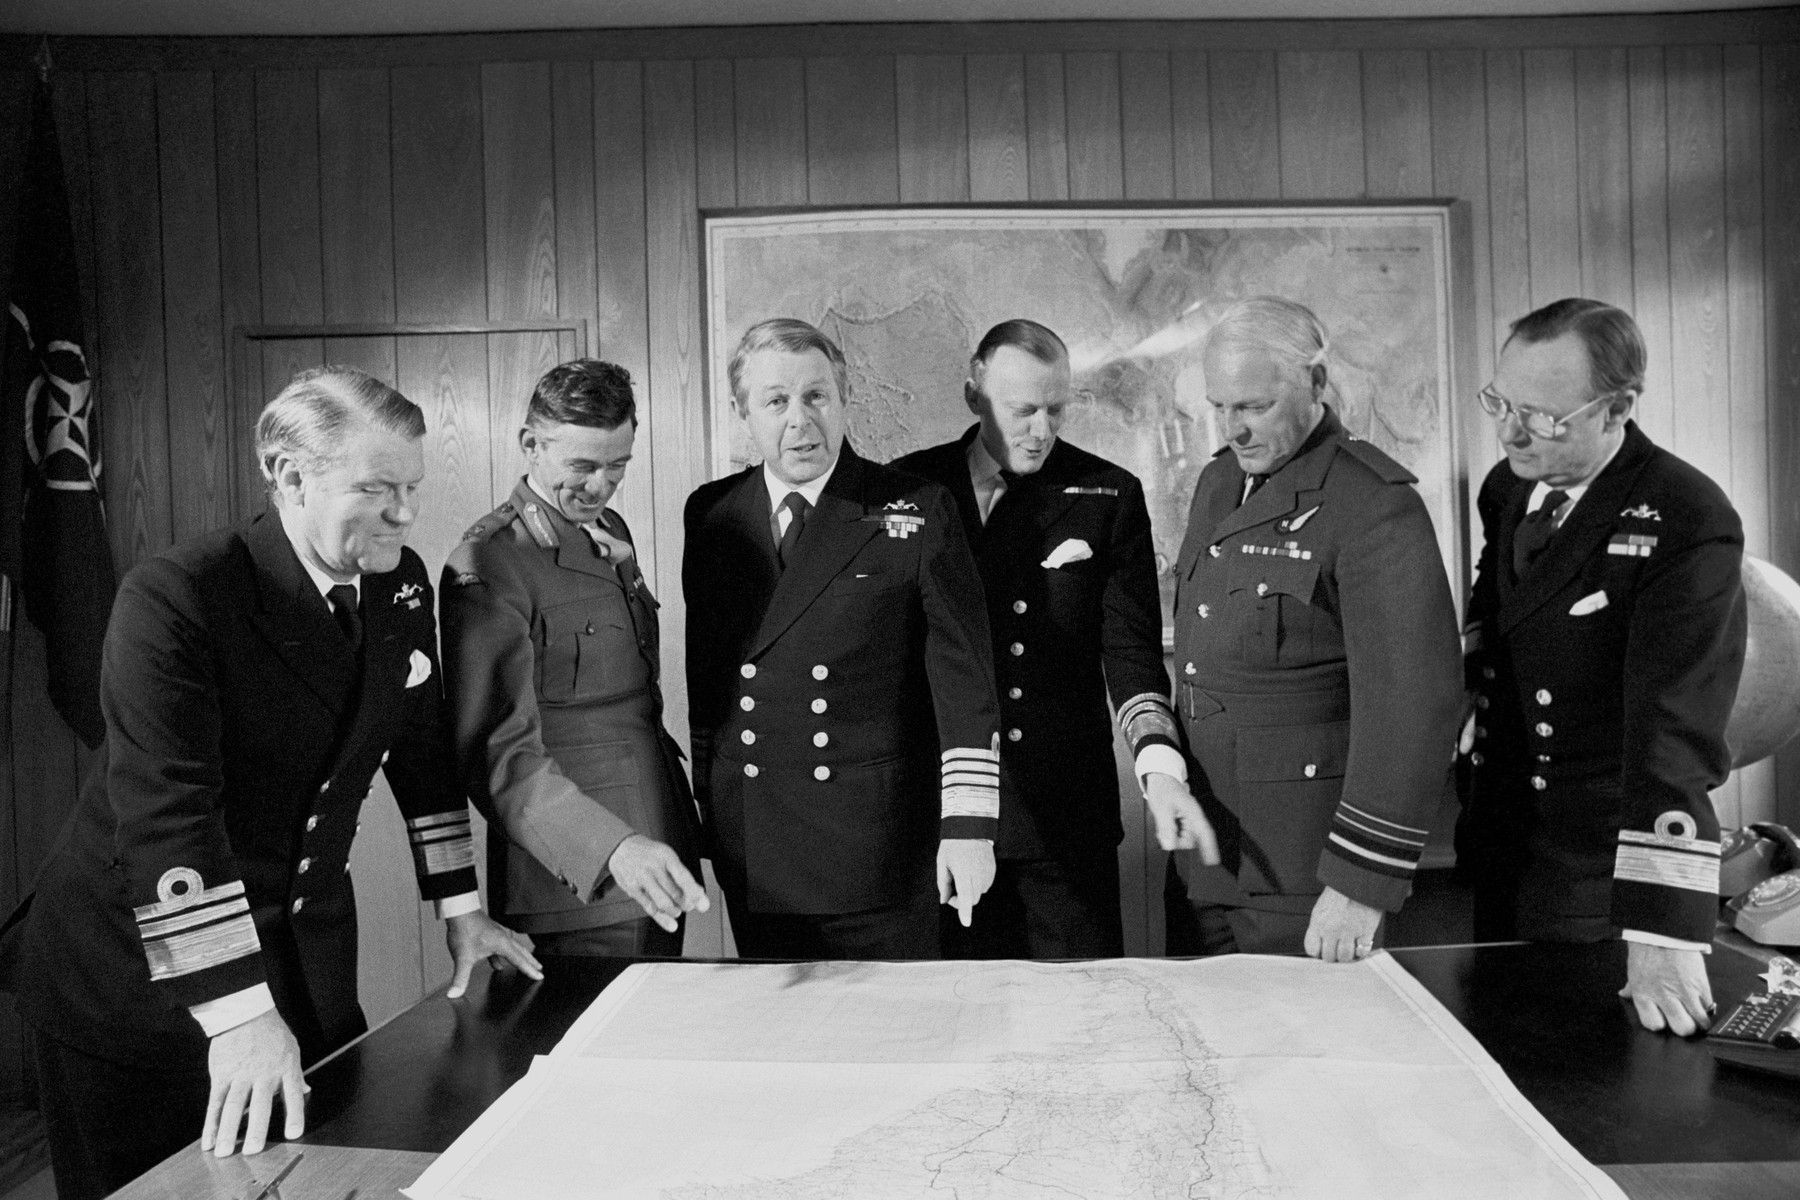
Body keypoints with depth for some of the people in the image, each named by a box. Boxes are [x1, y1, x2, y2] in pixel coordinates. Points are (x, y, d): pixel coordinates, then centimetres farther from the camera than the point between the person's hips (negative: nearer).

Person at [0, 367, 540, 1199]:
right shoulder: (173, 597, -22)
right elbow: (163, 815, -28)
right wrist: (240, 1013, -32)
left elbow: (421, 750, 8)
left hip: (309, 963, 5)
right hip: (138, 971, -5)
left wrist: (461, 911, 8)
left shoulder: (401, 585, -2)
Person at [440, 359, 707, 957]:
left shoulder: (610, 531, 11)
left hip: (659, 859, 8)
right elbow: (499, 754, -22)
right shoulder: (489, 567, -16)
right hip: (581, 882, -8)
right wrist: (614, 847, -34)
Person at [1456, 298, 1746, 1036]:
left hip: (1606, 886, -7)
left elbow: (1677, 729, -28)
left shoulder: (1688, 524, -21)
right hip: (1501, 853, 7)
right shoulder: (1507, 488, 1)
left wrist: (1663, 933, -32)